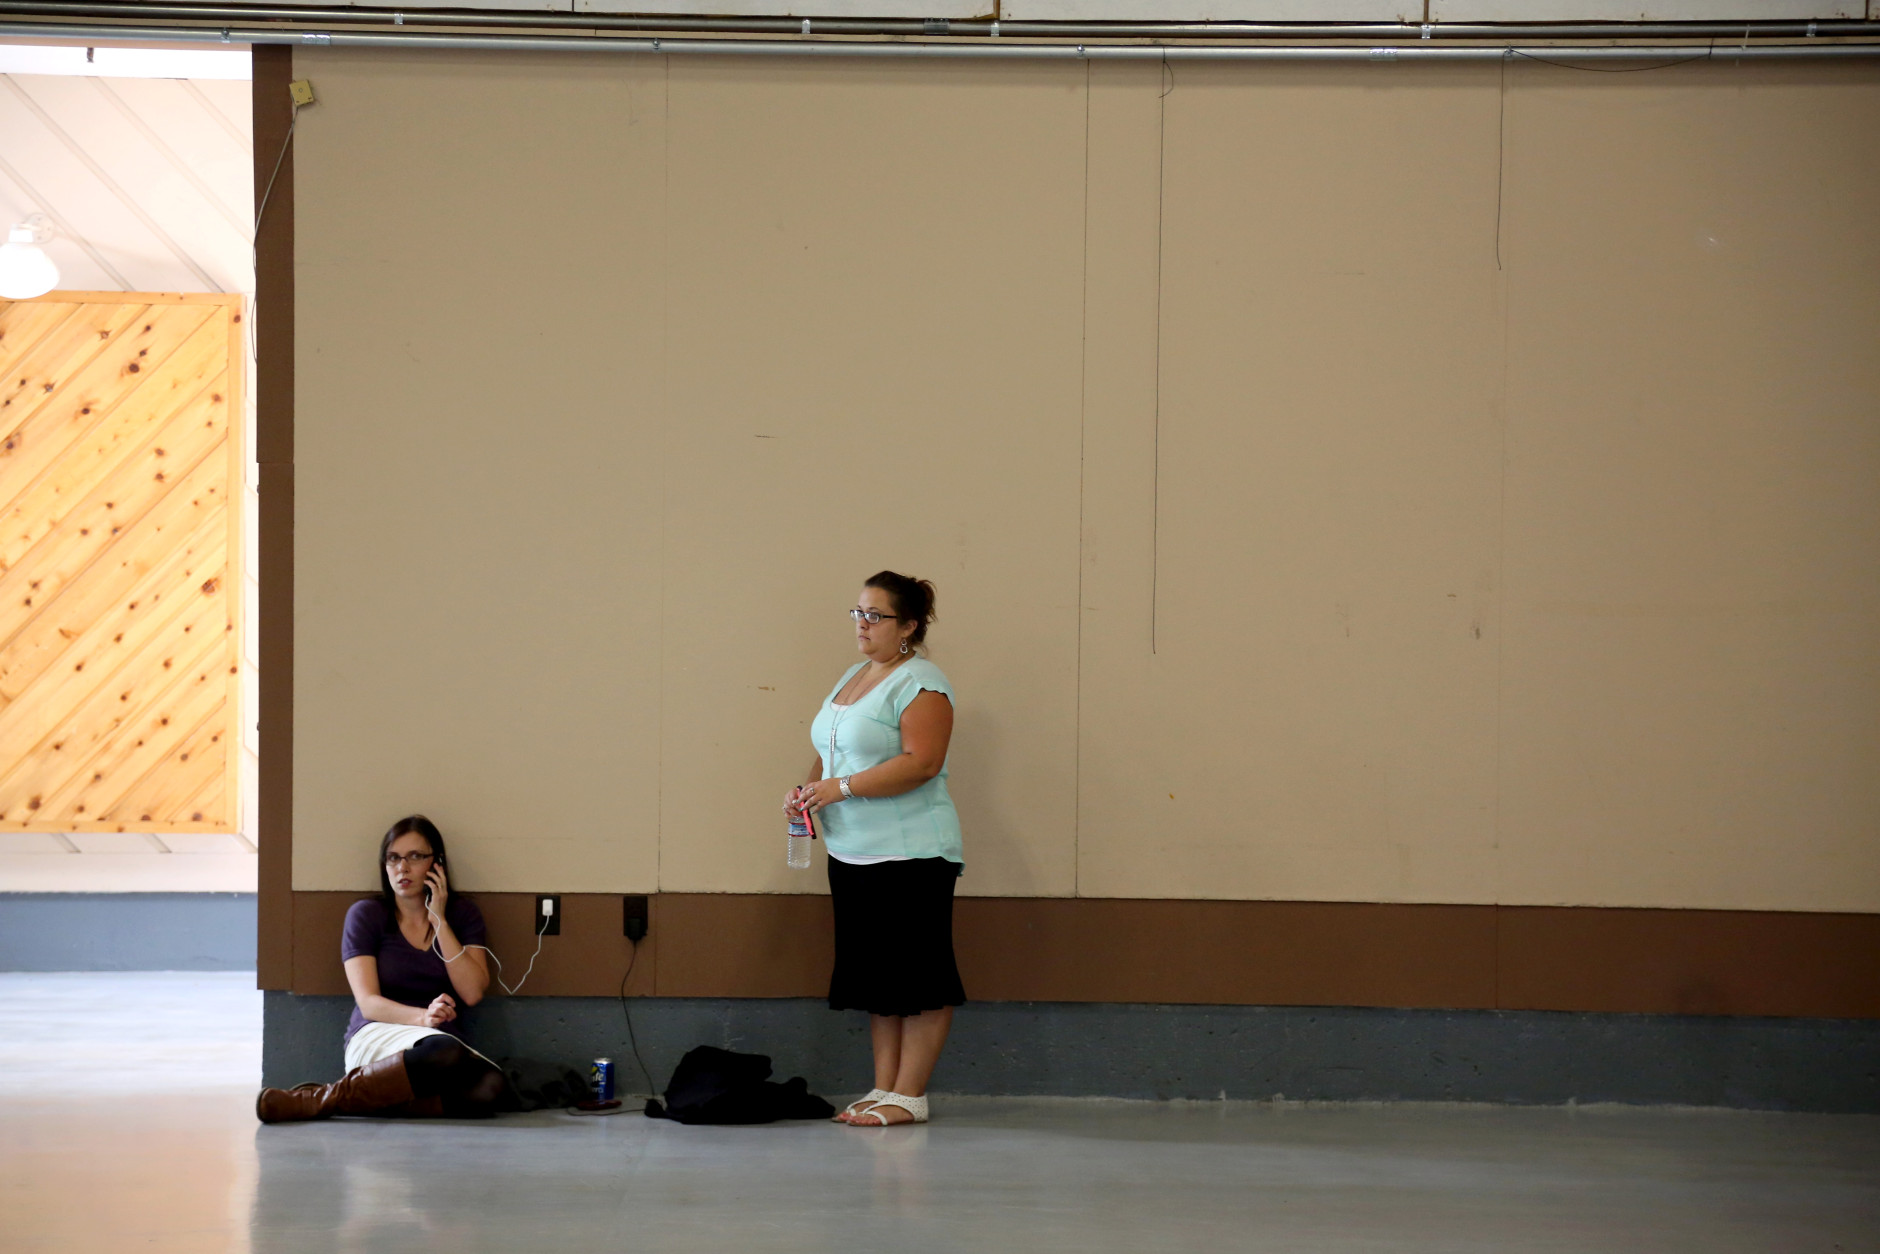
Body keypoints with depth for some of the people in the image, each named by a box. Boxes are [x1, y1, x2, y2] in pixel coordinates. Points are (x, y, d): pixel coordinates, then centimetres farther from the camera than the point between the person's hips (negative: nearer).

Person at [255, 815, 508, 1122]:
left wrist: (439, 921, -2)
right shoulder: (366, 914, 6)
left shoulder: (463, 915, 13)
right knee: (444, 1051, -40)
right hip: (375, 1037, -3)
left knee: (487, 1088, -36)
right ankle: (330, 1096, -32)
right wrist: (423, 1017, -23)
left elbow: (473, 992, -1)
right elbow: (368, 1002, -4)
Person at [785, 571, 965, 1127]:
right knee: (876, 977, 10)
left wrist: (841, 787, -22)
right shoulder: (853, 678, 18)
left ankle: (909, 1096, -3)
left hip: (910, 856, -9)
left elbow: (921, 763, -21)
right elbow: (832, 753, 27)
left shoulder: (919, 683, -10)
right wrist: (808, 789, 6)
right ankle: (883, 1088, 13)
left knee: (915, 978, -5)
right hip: (851, 853, 9)